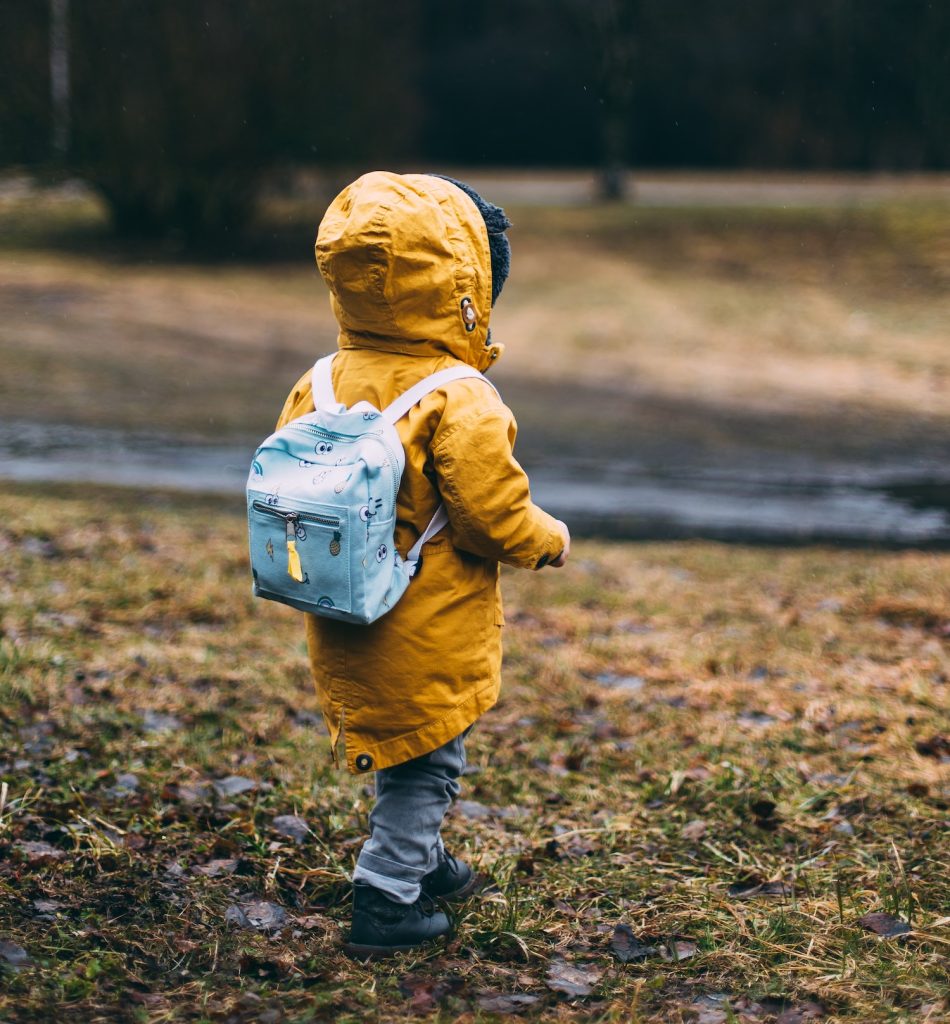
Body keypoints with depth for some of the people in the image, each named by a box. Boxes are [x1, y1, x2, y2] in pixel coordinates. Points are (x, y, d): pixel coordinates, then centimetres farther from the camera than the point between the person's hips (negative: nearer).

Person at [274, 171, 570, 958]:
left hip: (343, 624, 7)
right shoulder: (458, 401, -23)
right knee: (426, 761, 8)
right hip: (427, 635, -7)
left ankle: (423, 860, 42)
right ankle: (386, 903, 11)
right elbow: (492, 514, -21)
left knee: (406, 755, 25)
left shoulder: (320, 385, -2)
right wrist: (547, 540, -1)